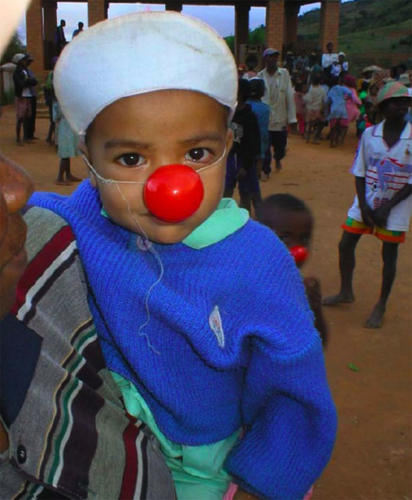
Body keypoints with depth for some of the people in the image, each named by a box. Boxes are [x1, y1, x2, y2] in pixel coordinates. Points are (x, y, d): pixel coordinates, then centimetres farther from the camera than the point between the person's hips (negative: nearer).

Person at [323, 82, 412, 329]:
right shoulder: (369, 134, -5)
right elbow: (360, 172, 0)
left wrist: (386, 208, -14)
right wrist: (363, 205, -9)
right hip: (366, 201, 3)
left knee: (389, 255, 4)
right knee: (346, 245, 7)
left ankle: (381, 306, 22)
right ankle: (346, 292, 30)